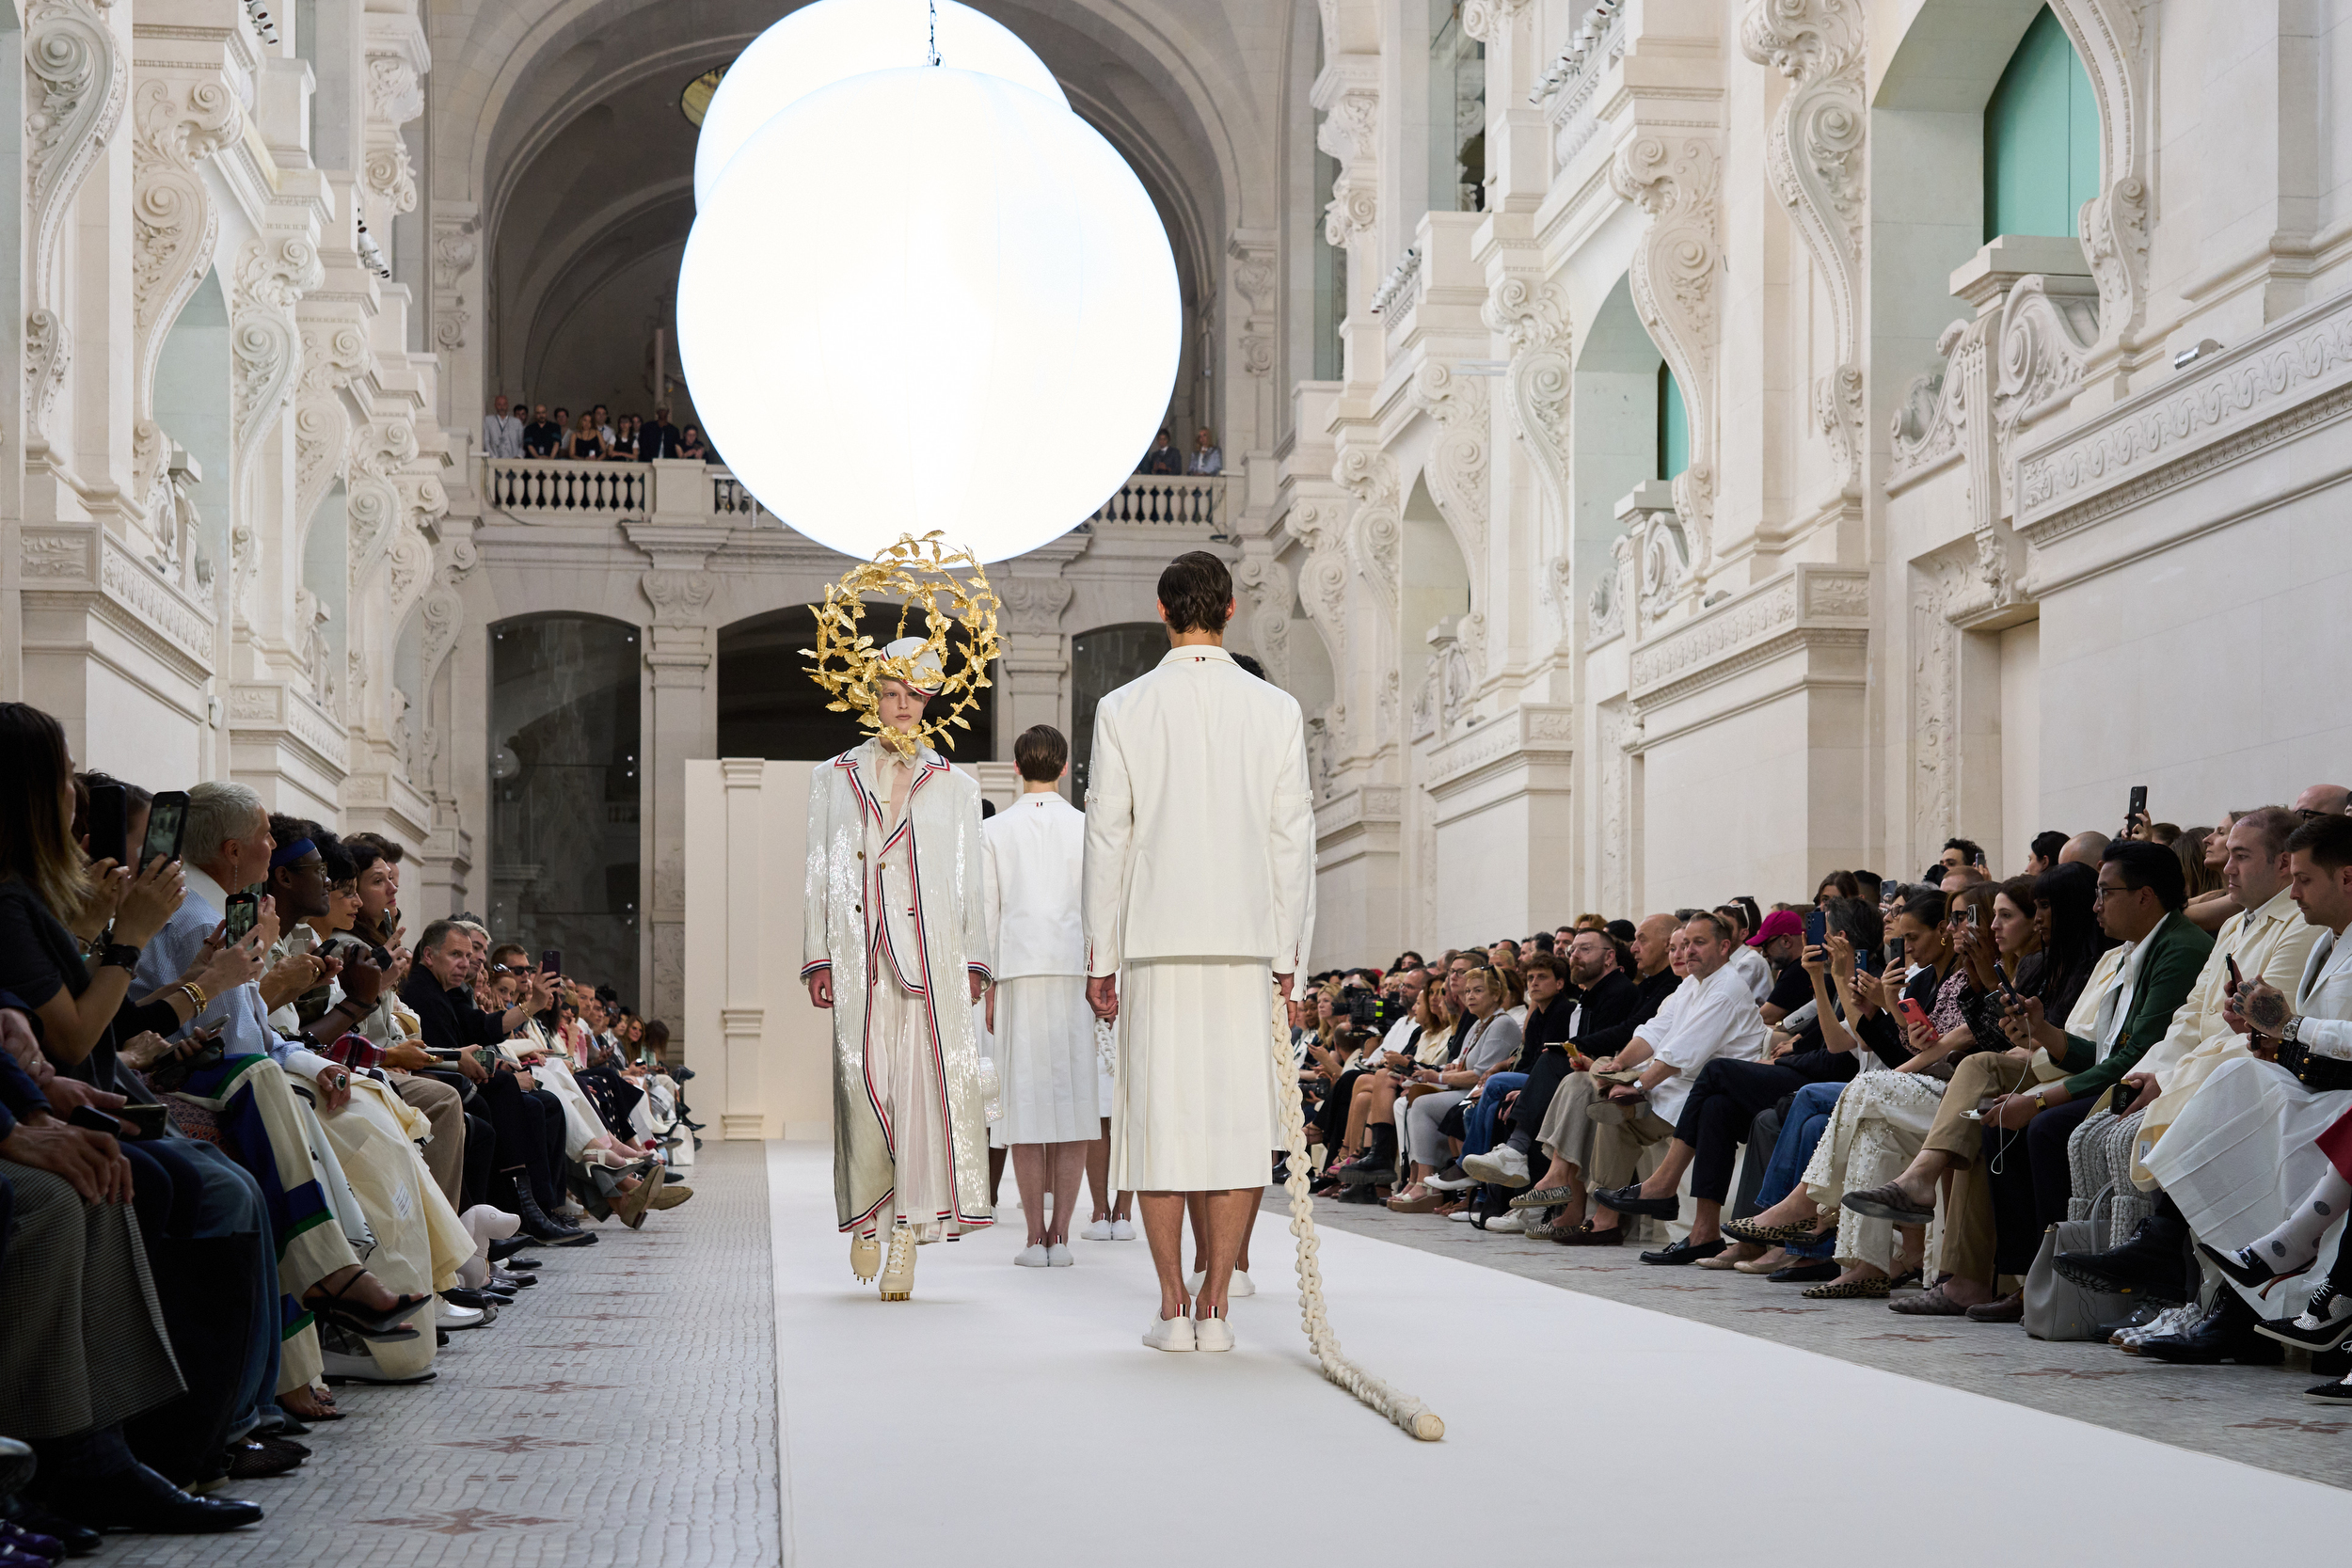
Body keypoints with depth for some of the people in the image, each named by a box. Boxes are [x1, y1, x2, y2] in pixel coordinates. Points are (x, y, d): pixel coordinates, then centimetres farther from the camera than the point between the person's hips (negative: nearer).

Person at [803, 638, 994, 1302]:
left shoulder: (955, 787, 15)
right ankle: (867, 1218, 13)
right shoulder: (834, 778, 15)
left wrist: (974, 962, 2)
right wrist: (818, 957, 2)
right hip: (858, 955, 0)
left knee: (927, 1083, -10)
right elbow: (818, 875, 11)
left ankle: (908, 1234, -8)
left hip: (931, 954, 0)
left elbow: (970, 884, 12)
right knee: (862, 1081, -8)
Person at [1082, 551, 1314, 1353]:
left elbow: (1107, 839, 1)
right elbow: (1292, 839, 2)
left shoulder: (1123, 710, 0)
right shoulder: (1277, 710, 2)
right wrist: (1286, 956, 8)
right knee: (1238, 1115, 3)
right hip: (1245, 941, 1)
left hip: (1155, 940, -1)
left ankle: (1173, 1308, 4)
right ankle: (1214, 1307, 3)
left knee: (1161, 1115, 3)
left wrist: (1101, 957, 7)